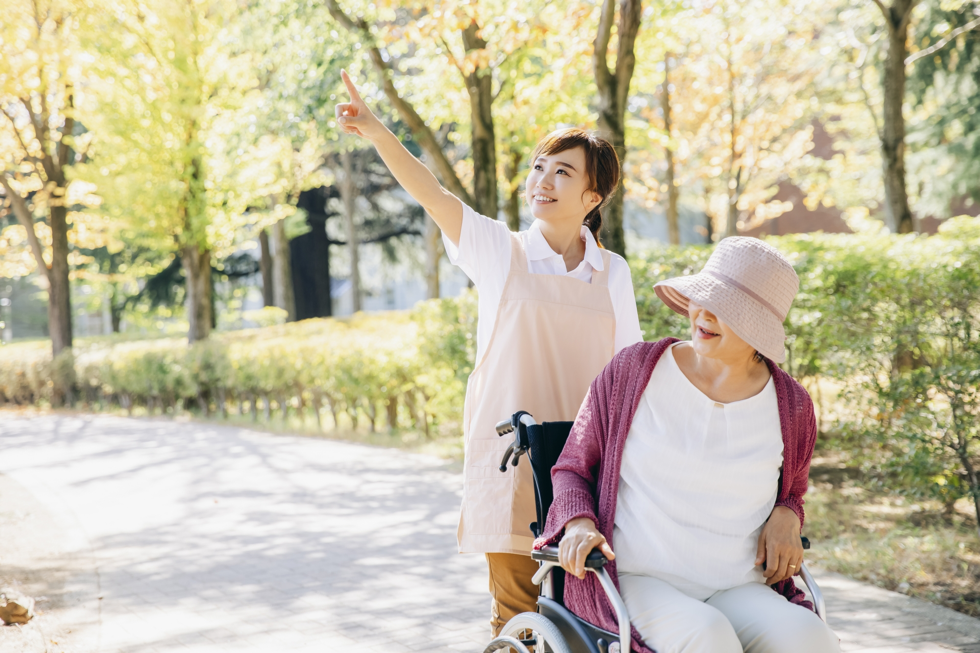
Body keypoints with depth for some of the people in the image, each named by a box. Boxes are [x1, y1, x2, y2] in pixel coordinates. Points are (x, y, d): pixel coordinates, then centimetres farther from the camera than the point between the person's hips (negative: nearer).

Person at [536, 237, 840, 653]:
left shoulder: (790, 406, 8)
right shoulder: (632, 371, 2)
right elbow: (572, 468, 11)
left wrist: (786, 518, 2)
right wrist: (579, 525, -10)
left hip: (739, 591, 3)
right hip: (637, 581, -2)